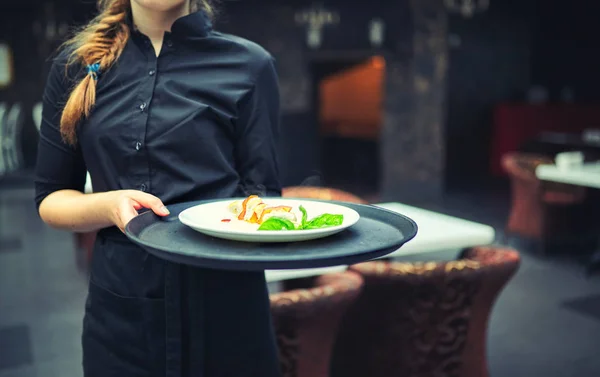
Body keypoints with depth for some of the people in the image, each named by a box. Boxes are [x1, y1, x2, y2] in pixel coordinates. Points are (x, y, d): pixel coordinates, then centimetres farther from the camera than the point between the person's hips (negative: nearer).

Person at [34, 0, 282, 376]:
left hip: (226, 303, -2)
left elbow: (263, 194, -1)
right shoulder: (75, 65, 4)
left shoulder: (248, 64, -3)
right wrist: (109, 206, -15)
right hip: (120, 307, 2)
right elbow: (51, 198, 7)